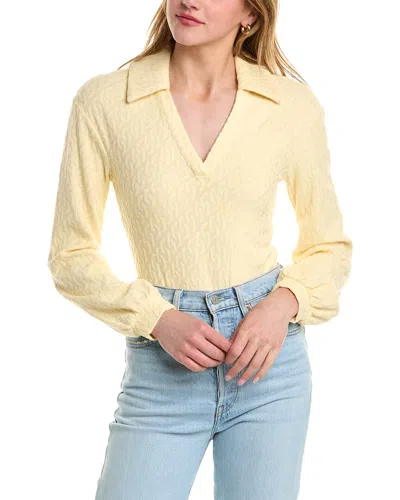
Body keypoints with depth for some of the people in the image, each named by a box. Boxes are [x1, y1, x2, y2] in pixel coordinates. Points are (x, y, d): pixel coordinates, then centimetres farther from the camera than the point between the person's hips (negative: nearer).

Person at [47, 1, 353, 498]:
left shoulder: (293, 105, -3)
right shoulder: (103, 101, -5)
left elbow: (329, 244, 9)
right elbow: (70, 256, 0)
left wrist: (283, 305, -10)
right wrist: (158, 319, -13)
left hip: (268, 362, 1)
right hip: (162, 370, -1)